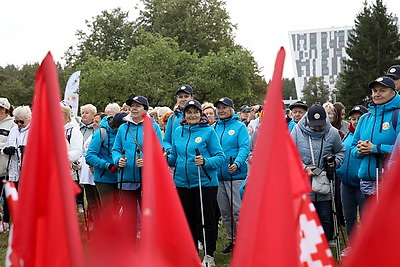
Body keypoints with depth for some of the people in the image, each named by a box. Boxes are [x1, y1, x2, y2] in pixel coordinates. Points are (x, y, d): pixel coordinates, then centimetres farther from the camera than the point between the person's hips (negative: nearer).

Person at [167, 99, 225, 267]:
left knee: (208, 219, 2)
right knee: (188, 220, 14)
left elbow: (220, 157, -8)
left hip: (205, 182, -5)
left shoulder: (208, 131, -5)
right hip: (183, 183, 5)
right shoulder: (178, 131, 9)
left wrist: (205, 162, -25)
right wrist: (167, 159, -4)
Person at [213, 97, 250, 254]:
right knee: (225, 212, 12)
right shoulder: (214, 128, 12)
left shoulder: (239, 126, -2)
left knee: (237, 211, -7)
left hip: (235, 175, -5)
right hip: (217, 176, 6)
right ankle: (232, 241, 23)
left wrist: (237, 163, -28)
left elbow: (244, 148, -12)